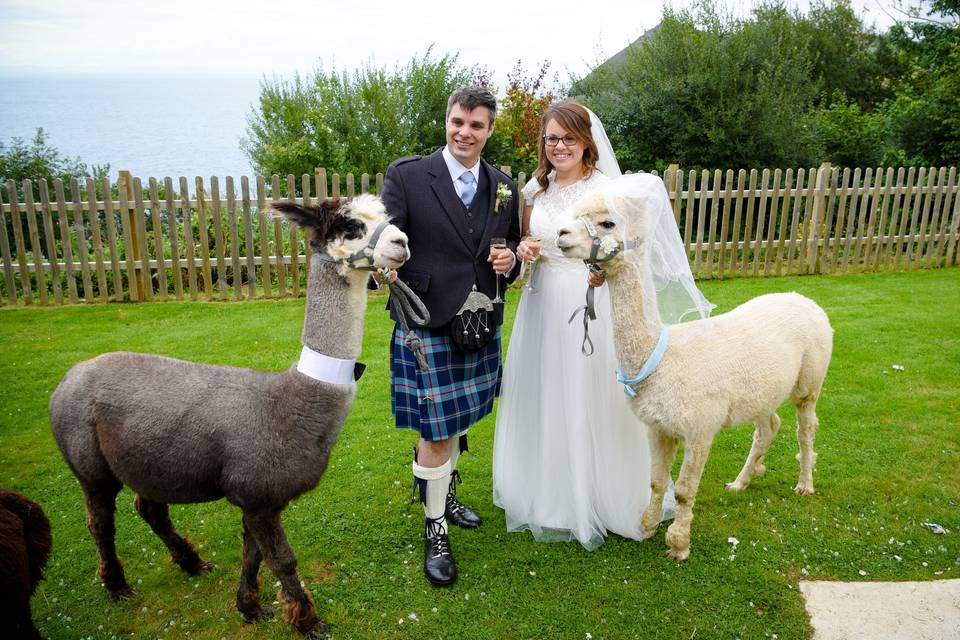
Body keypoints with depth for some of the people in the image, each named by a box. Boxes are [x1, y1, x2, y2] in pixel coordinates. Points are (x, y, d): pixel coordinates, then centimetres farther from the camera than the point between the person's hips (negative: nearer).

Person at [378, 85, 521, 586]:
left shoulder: (504, 187, 8)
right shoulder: (406, 176, -7)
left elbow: (513, 248, 17)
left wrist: (510, 261, -6)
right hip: (427, 324, -5)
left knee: (458, 421, 21)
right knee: (435, 432, 0)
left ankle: (446, 494, 46)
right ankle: (434, 531, 20)